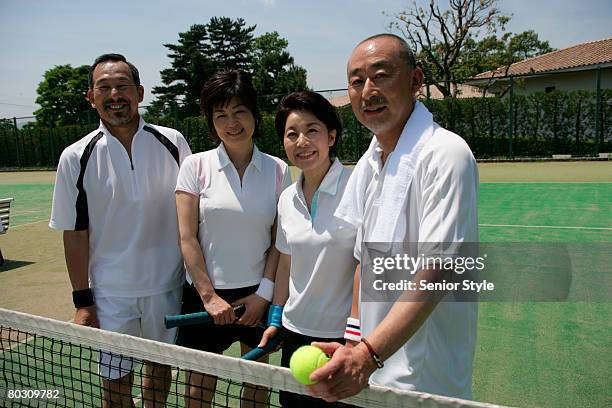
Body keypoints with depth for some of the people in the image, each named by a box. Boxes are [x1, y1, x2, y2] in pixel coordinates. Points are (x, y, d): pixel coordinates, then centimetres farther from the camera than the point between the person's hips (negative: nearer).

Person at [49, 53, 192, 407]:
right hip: (110, 294, -1)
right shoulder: (76, 157, -6)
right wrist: (83, 302, -3)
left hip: (168, 286, 1)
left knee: (160, 368, 18)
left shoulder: (172, 142, -4)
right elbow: (76, 234, -2)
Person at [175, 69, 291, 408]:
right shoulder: (196, 166, -4)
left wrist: (264, 294, -6)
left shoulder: (278, 170, -1)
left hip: (258, 294, 1)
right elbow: (187, 237, -6)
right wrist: (209, 295, -9)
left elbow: (280, 240, 0)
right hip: (205, 294, -1)